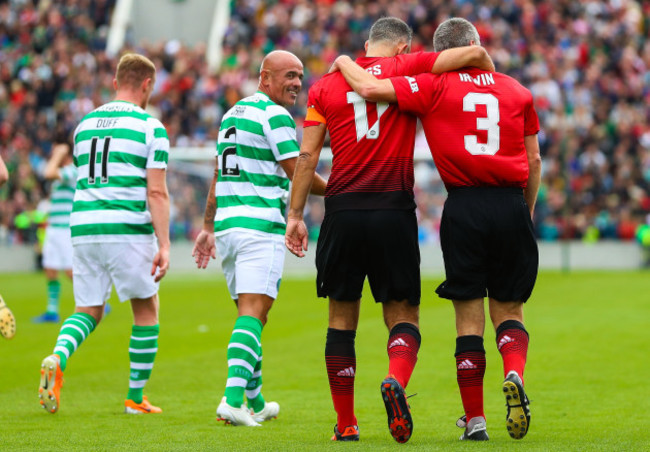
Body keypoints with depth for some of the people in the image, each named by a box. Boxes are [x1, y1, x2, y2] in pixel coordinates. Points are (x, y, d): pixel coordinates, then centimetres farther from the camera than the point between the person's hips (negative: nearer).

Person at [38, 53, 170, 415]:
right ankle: (136, 397, 16)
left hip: (83, 226, 5)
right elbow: (156, 192, -11)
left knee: (88, 311, 13)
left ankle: (58, 358, -19)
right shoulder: (151, 128, -4)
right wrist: (164, 245, -12)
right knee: (147, 310, 13)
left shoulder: (85, 124, 14)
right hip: (128, 229, -5)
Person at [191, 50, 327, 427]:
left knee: (250, 314, 16)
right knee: (253, 315, -12)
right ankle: (233, 398, -25)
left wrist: (208, 227, 26)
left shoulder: (232, 113, 19)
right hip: (261, 225, -8)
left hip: (226, 225, 8)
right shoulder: (275, 116, -8)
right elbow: (299, 174, -10)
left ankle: (255, 402, 23)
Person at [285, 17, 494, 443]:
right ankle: (396, 381, -24)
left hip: (343, 212, 2)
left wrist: (296, 215, 10)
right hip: (394, 211, -2)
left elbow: (307, 156, 7)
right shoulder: (407, 69, 5)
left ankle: (346, 424, 11)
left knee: (342, 319, 11)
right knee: (403, 315, 6)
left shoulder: (325, 85, 11)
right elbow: (476, 54, -2)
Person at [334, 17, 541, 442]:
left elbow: (370, 88, -9)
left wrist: (343, 62, 11)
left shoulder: (434, 87, 1)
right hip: (511, 205, 2)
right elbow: (534, 160, 12)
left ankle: (475, 419, 4)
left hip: (464, 207, -2)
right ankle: (514, 375, -16)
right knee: (509, 309, 13)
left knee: (469, 316, 5)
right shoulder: (517, 91, 11)